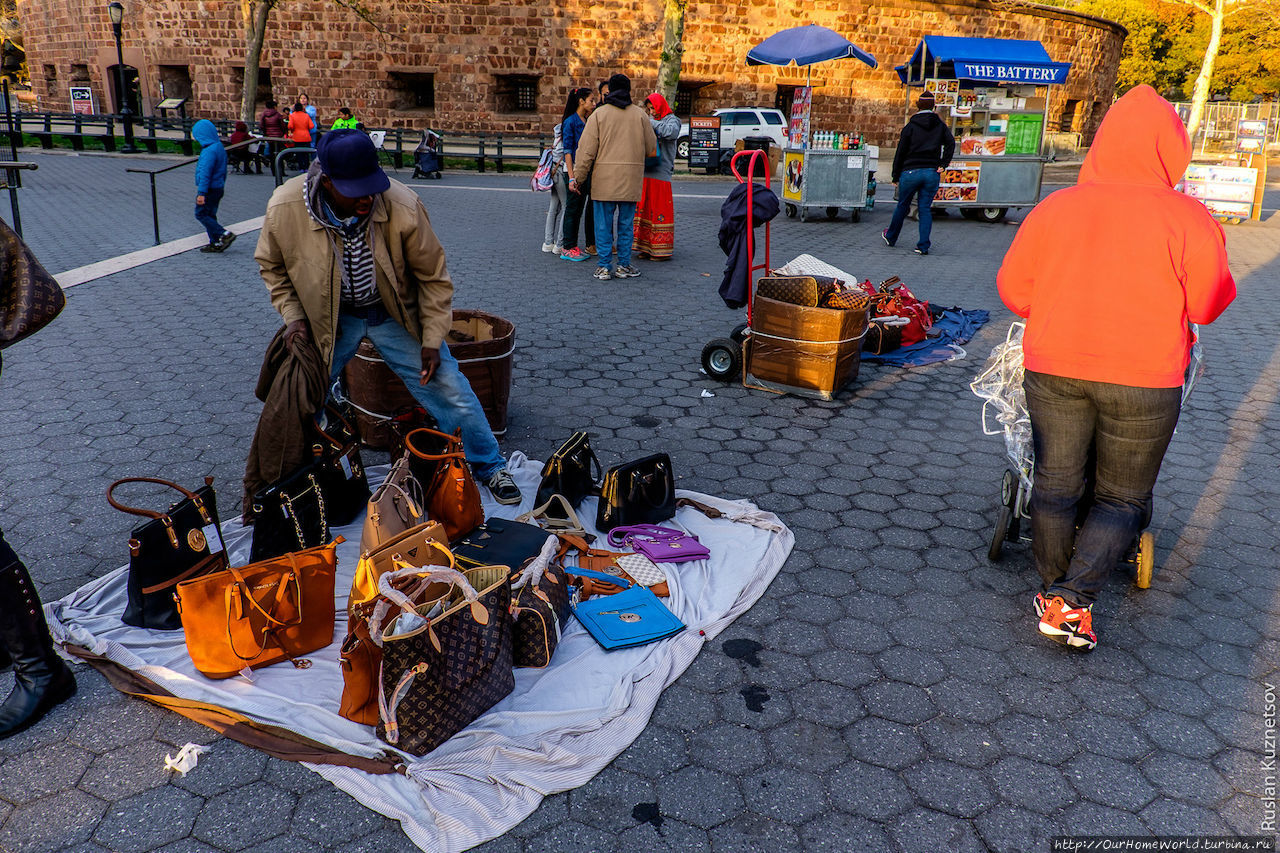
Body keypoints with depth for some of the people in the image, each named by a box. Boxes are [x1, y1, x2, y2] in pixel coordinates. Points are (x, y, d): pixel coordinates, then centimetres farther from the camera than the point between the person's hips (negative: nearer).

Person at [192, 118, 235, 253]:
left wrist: (201, 193, -23)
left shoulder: (209, 151, -21)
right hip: (219, 187, 9)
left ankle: (225, 235, -9)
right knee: (210, 215, 15)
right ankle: (215, 243, 16)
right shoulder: (219, 147, 10)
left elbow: (205, 174, -23)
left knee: (201, 214, -1)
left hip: (210, 188, -9)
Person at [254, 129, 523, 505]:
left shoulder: (402, 206, -27)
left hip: (396, 314, -1)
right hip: (329, 318, 1)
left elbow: (433, 276, -12)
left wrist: (432, 340, -12)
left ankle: (489, 467, 21)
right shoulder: (284, 209, -24)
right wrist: (292, 315, -12)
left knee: (448, 388, -1)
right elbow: (273, 267, 0)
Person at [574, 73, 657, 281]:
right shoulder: (640, 115, 4)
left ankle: (603, 267, 3)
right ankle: (624, 265, 12)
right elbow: (651, 148, 7)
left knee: (604, 224, 4)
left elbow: (586, 150, -4)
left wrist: (578, 177, 1)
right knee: (626, 224, 9)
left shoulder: (598, 114, 0)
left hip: (604, 178, -1)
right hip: (631, 179, 1)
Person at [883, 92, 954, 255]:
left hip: (910, 172, -2)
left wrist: (896, 176, 5)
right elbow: (951, 143, -7)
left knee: (902, 206, 13)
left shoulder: (910, 127, 0)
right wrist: (943, 165, -5)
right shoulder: (940, 125, 7)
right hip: (932, 173, 2)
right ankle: (923, 246, -1)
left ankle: (891, 237, 30)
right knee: (925, 208, 5)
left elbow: (900, 153, 0)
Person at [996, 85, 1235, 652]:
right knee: (1122, 498, 12)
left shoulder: (1054, 208, 0)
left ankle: (1053, 594, 24)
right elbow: (1209, 305, -3)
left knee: (1056, 486, 14)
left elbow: (1012, 289, 5)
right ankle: (1072, 599, 0)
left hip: (1053, 369, 2)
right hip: (1144, 378, -2)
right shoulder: (1186, 217, -8)